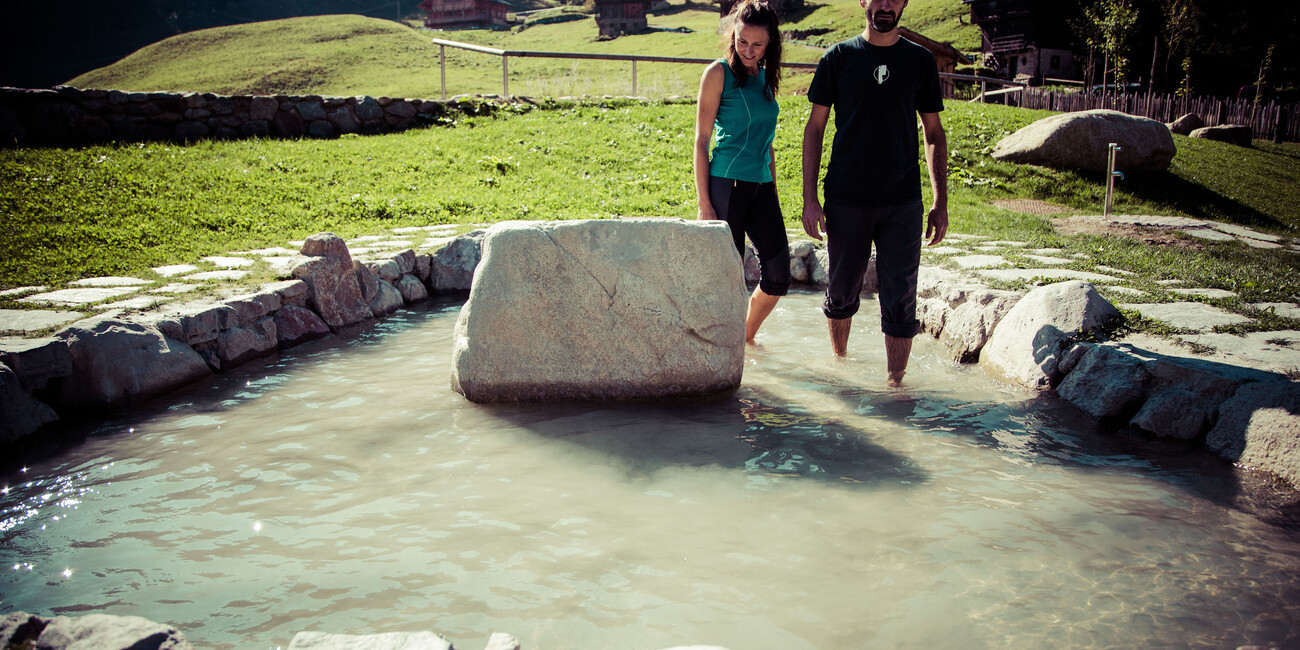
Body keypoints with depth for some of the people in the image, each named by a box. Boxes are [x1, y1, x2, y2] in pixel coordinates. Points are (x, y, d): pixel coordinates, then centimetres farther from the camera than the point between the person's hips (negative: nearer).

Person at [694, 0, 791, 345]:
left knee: (778, 275, 2)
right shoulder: (719, 73, -3)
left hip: (761, 187, 6)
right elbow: (702, 140, -6)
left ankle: (747, 337, 25)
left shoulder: (766, 77, 14)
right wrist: (704, 203, -11)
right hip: (727, 184, -6)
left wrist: (774, 193, 19)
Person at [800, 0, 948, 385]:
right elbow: (815, 129, 4)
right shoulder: (838, 58, 3)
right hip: (846, 199, 0)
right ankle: (839, 361, 34)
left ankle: (895, 383, 8)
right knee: (842, 292, 11)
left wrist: (941, 202, 6)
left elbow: (934, 134, 12)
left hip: (902, 202, 1)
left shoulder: (921, 61, 6)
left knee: (900, 300, -2)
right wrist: (810, 199, -3)